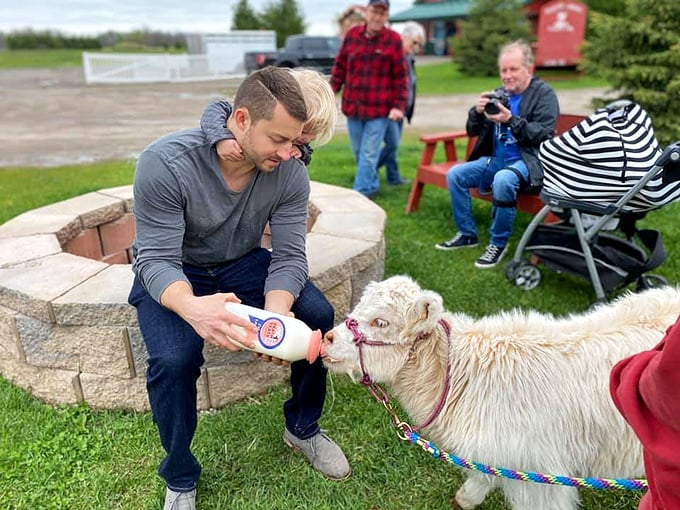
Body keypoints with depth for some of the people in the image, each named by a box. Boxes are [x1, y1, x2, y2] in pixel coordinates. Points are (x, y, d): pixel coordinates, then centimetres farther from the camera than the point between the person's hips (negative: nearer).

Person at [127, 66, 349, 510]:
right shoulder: (165, 162, -29)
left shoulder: (289, 172, -19)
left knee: (317, 316, -18)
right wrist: (191, 307, -52)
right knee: (173, 359, -29)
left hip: (243, 263, 3)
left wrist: (276, 314, -40)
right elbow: (157, 259, -29)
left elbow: (289, 255, -19)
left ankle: (302, 428, 9)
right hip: (171, 272, -3)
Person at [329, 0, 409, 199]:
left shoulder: (394, 39, -6)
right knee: (359, 153, 15)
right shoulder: (352, 34, 3)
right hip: (353, 106, 4)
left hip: (379, 109, -4)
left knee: (368, 155, -4)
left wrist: (398, 106, -9)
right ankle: (371, 186, 35)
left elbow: (400, 77, -4)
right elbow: (340, 67, 10)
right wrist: (331, 92, 4)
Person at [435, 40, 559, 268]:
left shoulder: (544, 94, -2)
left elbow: (545, 134, -14)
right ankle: (467, 234, 3)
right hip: (494, 159, 6)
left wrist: (511, 120, -23)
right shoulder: (499, 94, 12)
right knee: (454, 174, -11)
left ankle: (499, 243, -18)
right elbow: (472, 131, 14)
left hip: (528, 162, -6)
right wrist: (477, 112, -7)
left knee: (503, 180, -37)